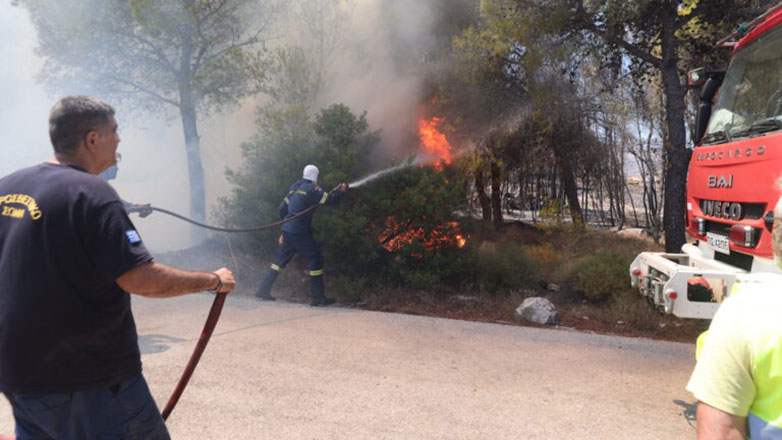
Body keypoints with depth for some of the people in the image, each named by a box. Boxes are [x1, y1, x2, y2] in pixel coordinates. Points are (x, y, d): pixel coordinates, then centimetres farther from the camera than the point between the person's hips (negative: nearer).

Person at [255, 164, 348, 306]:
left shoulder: (295, 187, 16)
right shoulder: (311, 188, -9)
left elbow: (283, 207, 21)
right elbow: (330, 199, -12)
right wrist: (341, 190, 5)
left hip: (287, 230, 8)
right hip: (299, 232, -8)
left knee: (281, 260, 16)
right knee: (315, 260, -1)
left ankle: (263, 289, 17)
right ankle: (318, 297, 1)